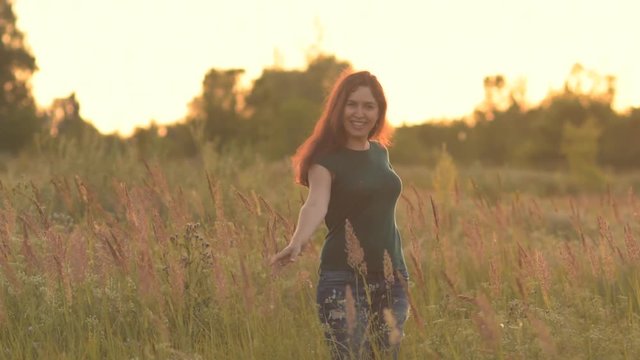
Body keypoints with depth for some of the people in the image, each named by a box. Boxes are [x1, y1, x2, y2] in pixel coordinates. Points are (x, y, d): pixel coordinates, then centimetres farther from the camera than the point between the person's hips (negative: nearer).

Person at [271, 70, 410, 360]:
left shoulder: (379, 152, 10)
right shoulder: (327, 159, -9)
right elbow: (316, 203, -28)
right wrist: (298, 241, -48)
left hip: (390, 278, 6)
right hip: (345, 280, -6)